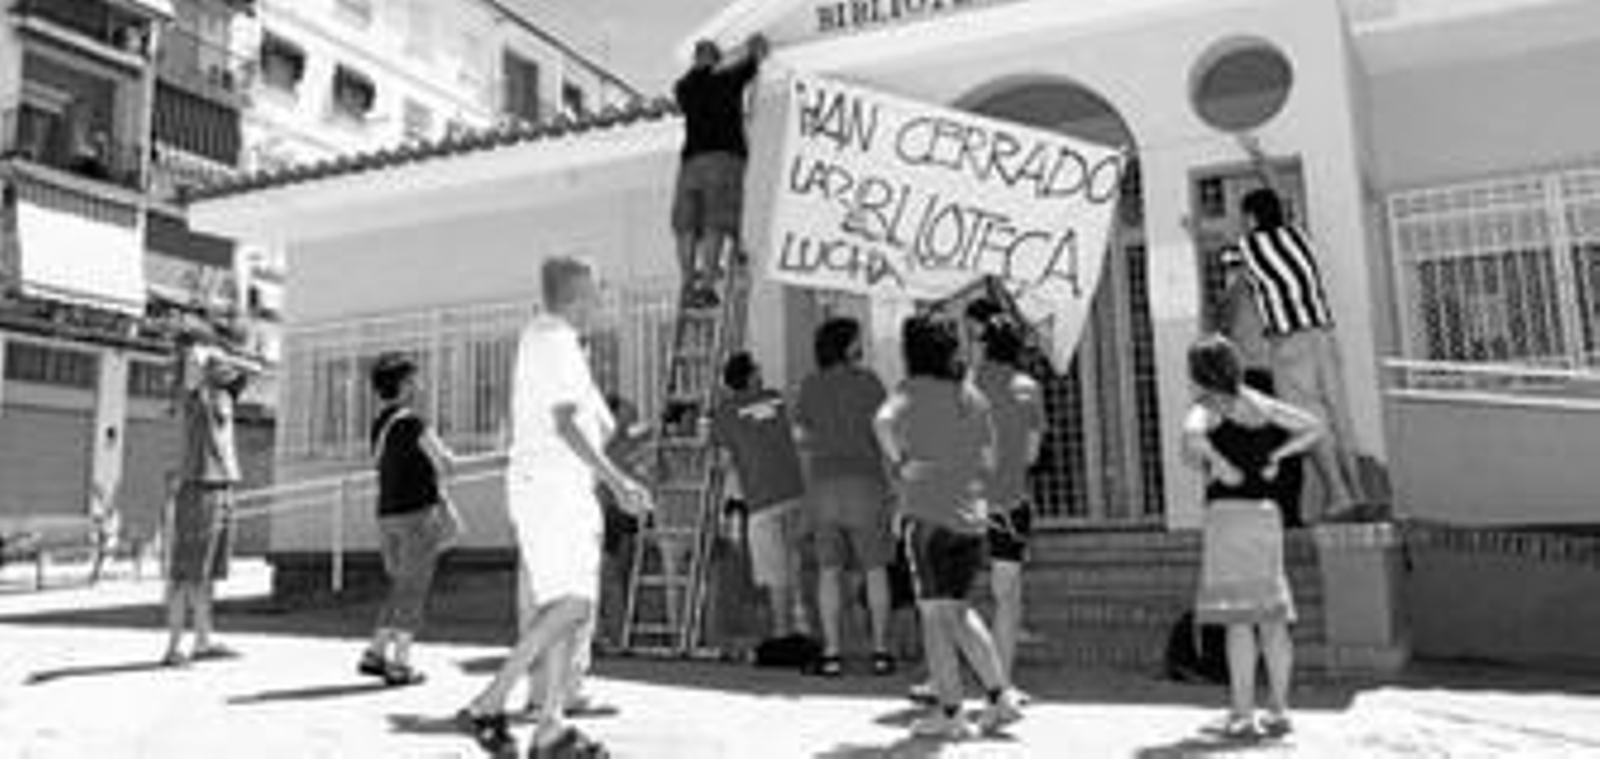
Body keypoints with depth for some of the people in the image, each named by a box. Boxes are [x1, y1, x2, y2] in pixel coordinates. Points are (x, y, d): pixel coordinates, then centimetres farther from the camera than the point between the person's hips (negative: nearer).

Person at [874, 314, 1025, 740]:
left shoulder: (913, 390, -4)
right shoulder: (974, 397, 12)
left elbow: (883, 422, -25)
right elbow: (989, 464, 14)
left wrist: (899, 463, -9)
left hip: (928, 513, -6)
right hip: (972, 514, 6)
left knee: (935, 613, 2)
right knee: (957, 610, 19)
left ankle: (949, 714, 4)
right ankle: (1001, 695, 16)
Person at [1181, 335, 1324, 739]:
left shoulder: (1209, 407, -5)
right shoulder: (1263, 405, 13)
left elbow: (1192, 435, -27)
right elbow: (1314, 427, 21)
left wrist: (1220, 465, -12)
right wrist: (1276, 456, 14)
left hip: (1228, 512, -6)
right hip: (1266, 513, 6)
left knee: (1238, 617, -5)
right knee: (1271, 615, 10)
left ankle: (1243, 715, -4)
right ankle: (1279, 710, 15)